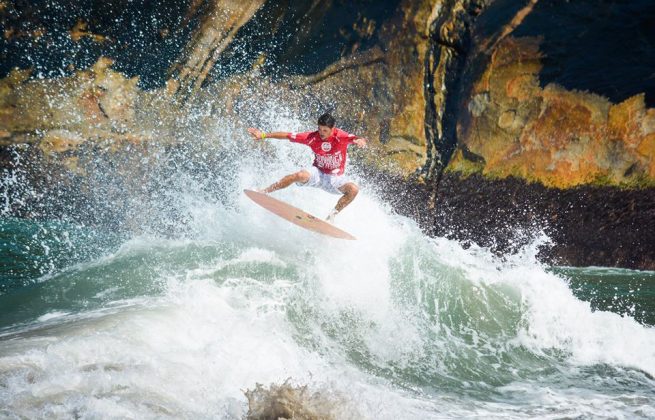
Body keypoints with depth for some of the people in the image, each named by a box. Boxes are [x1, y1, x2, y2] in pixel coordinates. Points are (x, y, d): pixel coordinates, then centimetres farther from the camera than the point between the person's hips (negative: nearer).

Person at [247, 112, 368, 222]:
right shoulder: (312, 137, -14)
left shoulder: (341, 136, -19)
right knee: (301, 175, -32)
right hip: (318, 173, 0)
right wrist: (264, 135, -14)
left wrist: (360, 140, -63)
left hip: (335, 178, 0)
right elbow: (287, 135, -10)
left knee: (354, 189, -28)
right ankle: (264, 191, -23)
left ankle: (332, 215, -15)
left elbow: (355, 139, -37)